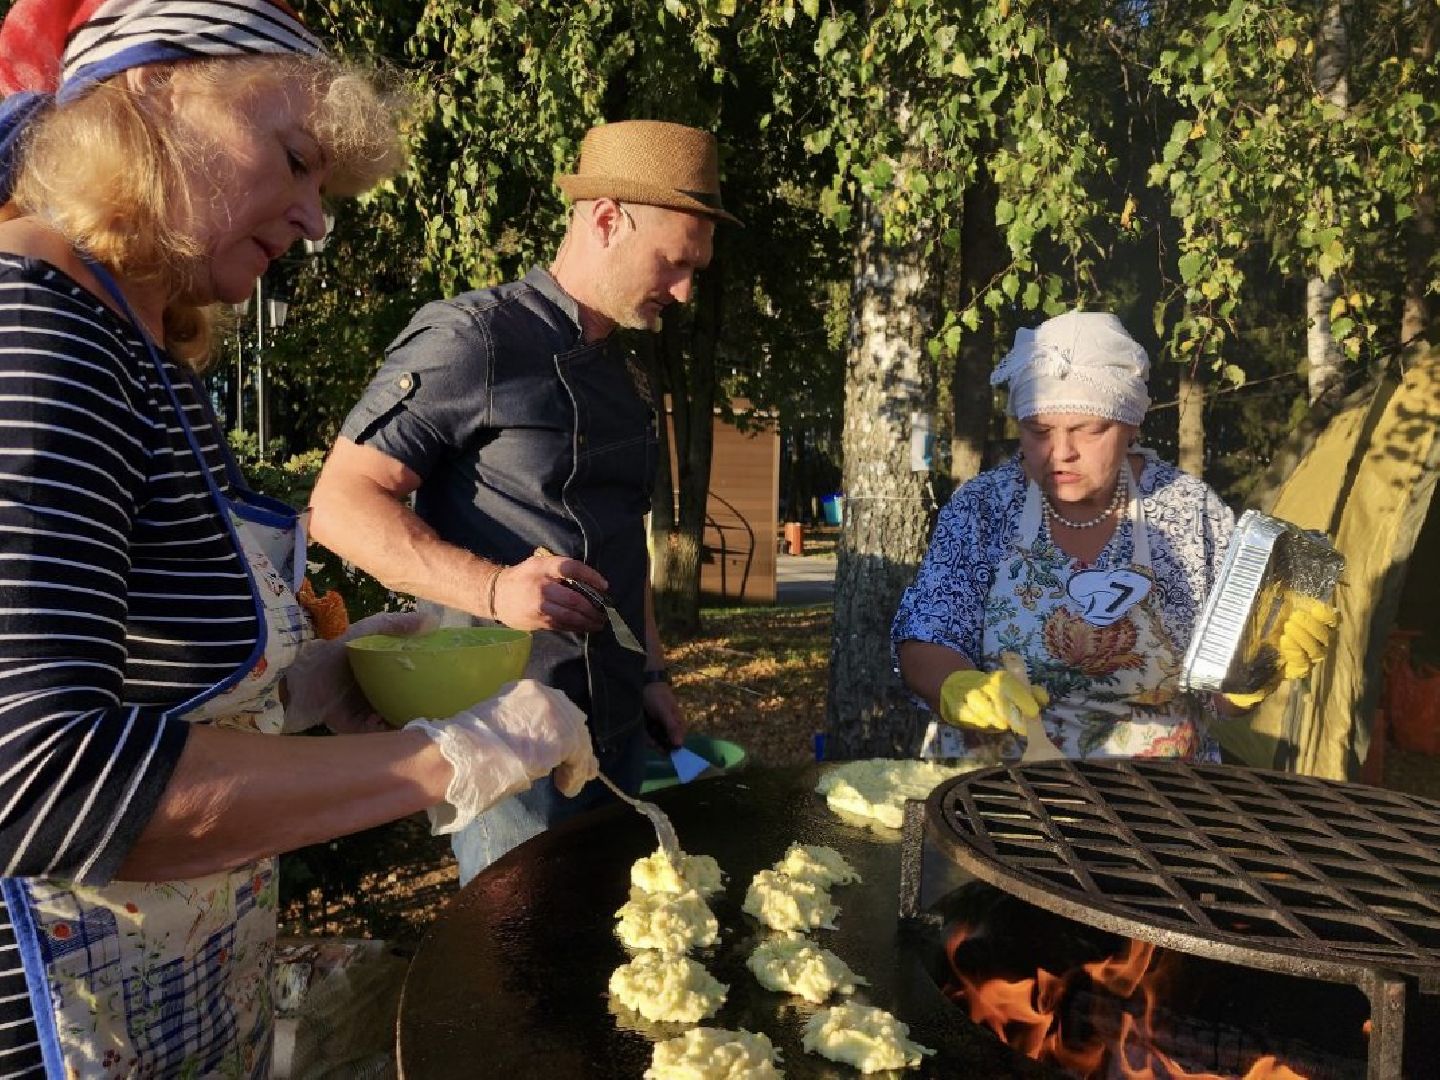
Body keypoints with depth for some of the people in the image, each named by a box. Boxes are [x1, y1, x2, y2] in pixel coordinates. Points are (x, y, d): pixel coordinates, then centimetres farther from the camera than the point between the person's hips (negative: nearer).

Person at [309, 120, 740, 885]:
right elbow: (341, 505, -16)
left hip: (618, 732, 8)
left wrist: (650, 673, 16)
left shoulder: (628, 378, 14)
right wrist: (494, 588, -29)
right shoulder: (471, 339, -12)